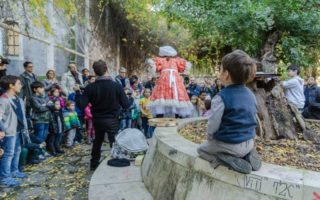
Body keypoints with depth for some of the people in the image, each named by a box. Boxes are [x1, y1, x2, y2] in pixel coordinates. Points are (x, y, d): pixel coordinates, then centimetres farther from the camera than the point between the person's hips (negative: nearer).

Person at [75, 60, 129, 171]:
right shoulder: (117, 86, -17)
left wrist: (78, 92, 4)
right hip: (112, 120, -4)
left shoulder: (90, 87, -11)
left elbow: (82, 104, -11)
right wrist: (126, 97, 7)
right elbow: (126, 105, -14)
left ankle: (94, 164, 36)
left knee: (97, 141, 24)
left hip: (97, 119, 4)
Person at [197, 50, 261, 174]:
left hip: (229, 144, -7)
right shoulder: (250, 94, 1)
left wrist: (210, 138, 1)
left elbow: (213, 123, -18)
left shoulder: (221, 97, -22)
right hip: (249, 142, 7)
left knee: (202, 149, 17)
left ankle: (229, 160, -5)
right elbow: (252, 119, 11)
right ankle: (246, 155, 8)